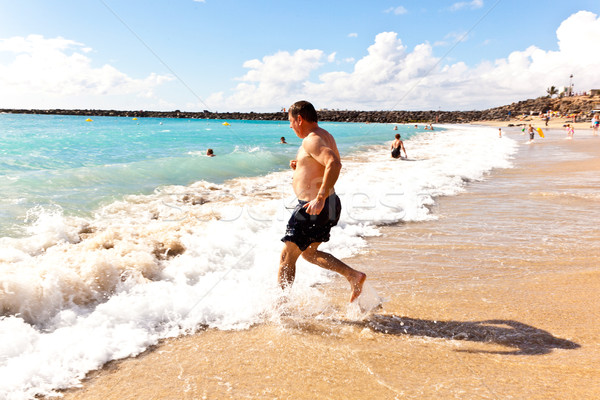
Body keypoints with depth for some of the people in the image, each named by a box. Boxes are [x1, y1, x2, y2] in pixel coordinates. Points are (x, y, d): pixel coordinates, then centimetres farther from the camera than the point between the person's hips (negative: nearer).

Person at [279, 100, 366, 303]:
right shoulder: (325, 136, 13)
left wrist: (320, 198, -36)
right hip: (329, 205, 10)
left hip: (312, 207, -10)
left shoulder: (312, 140, -18)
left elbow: (334, 164, -34)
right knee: (308, 252, 23)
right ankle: (353, 275, 15)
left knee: (287, 256, 4)